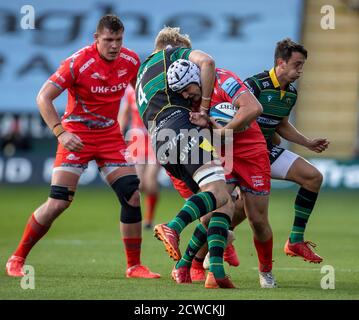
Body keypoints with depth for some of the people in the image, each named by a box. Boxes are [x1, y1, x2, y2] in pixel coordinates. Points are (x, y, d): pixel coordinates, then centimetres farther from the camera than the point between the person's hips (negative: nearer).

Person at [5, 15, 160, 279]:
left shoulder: (131, 61, -4)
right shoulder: (79, 62, -19)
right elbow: (43, 97, -18)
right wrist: (60, 132, -27)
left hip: (110, 136, 5)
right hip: (76, 136, -5)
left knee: (132, 196, -5)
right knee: (59, 202, -12)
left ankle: (134, 266, 7)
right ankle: (17, 259, 2)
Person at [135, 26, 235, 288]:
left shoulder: (143, 74, 38)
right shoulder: (173, 53, 17)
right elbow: (206, 61, -4)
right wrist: (204, 103, 2)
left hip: (159, 145, 7)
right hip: (180, 126, -7)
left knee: (225, 204, 3)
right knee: (218, 193, -22)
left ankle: (216, 271, -16)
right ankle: (173, 228, -46)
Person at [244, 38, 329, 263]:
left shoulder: (291, 93, 8)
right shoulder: (255, 85, -18)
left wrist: (308, 143, 17)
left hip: (268, 150, 8)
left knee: (314, 177, -1)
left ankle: (296, 241, 4)